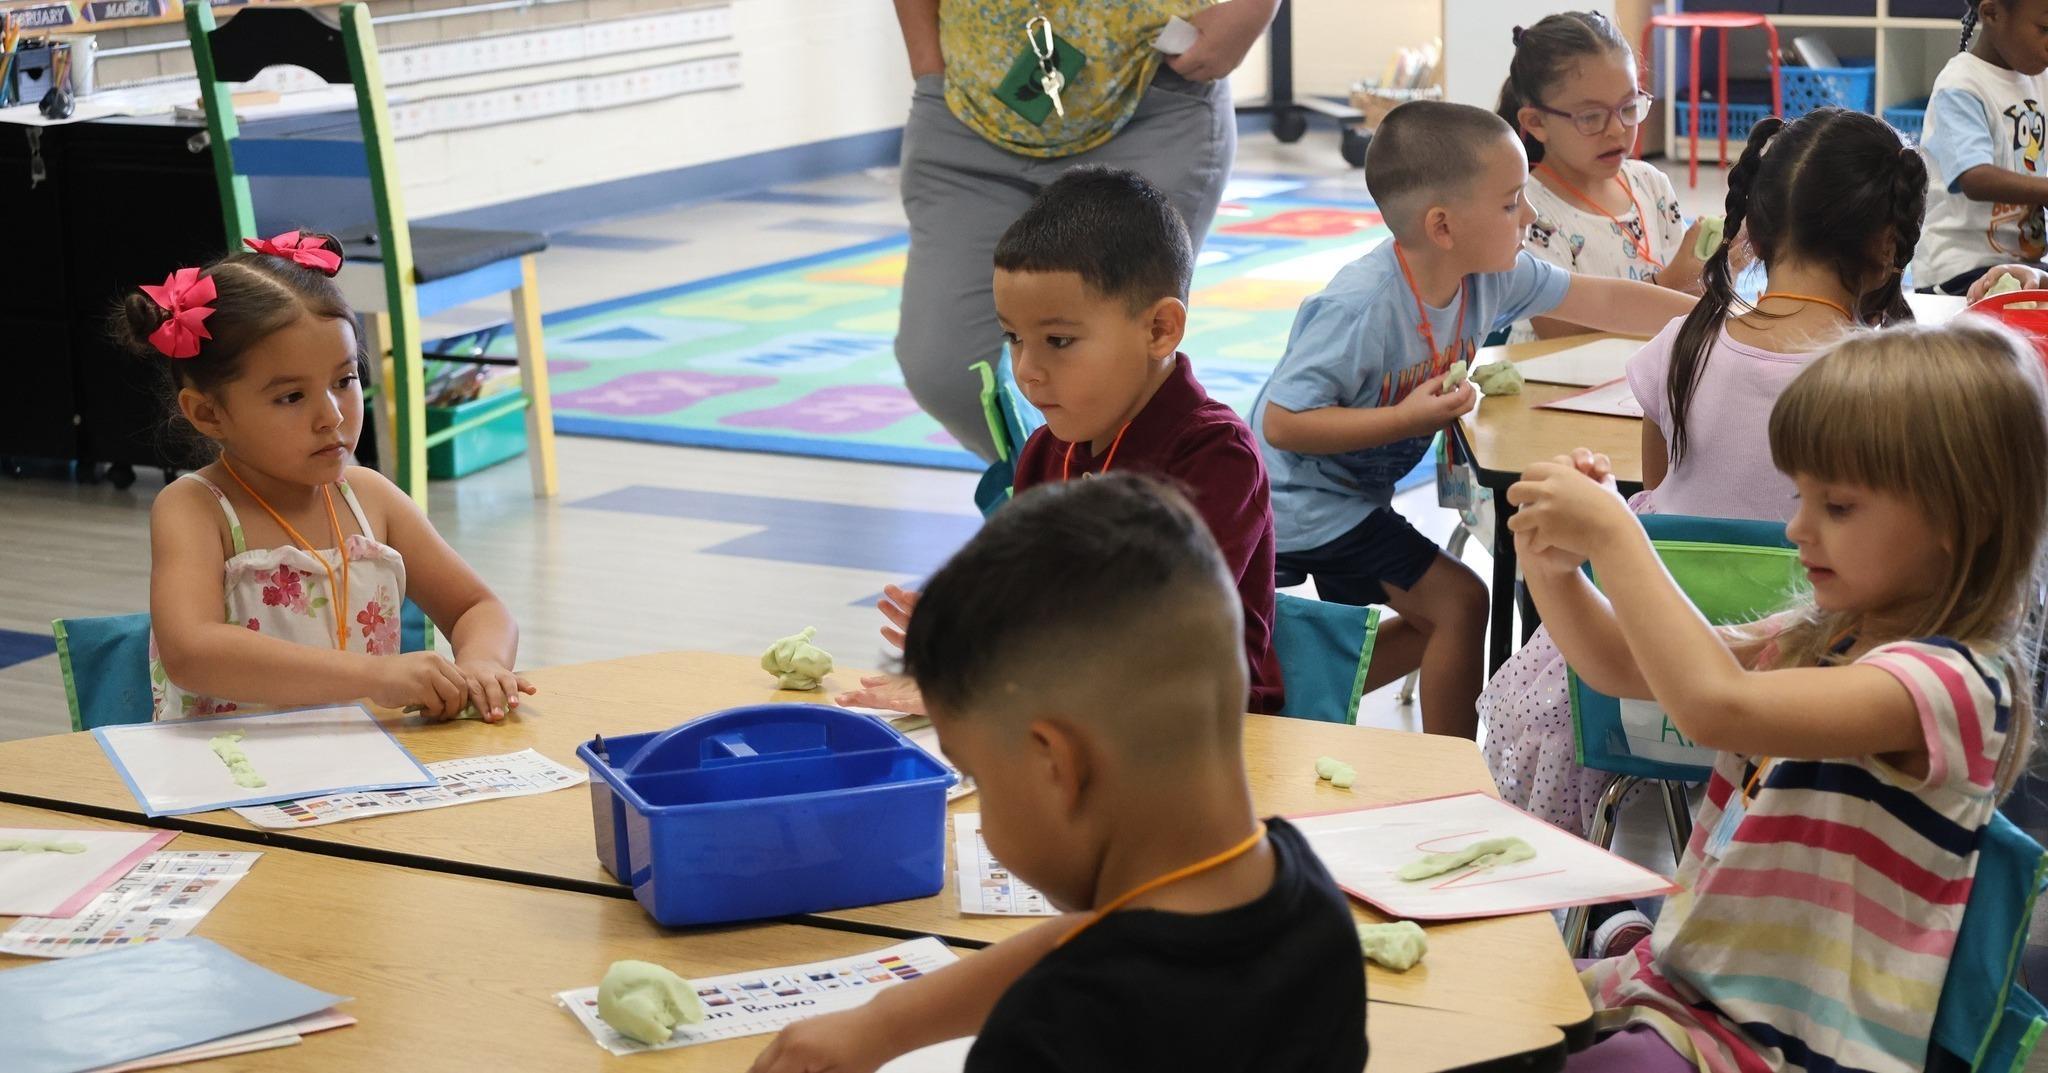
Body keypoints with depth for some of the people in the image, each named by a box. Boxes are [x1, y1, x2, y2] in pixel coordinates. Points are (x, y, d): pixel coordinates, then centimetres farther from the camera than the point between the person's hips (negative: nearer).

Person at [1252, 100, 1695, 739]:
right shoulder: (1361, 308, -33)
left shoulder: (1493, 275, -9)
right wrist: (1408, 419, -36)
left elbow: (1599, 301, 2)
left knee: (1430, 623, 20)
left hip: (1355, 493, 9)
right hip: (1307, 500, -9)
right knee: (1457, 603, -10)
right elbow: (1281, 423, -33)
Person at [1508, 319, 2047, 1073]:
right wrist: (1553, 566, -5)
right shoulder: (1815, 638, 9)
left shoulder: (1952, 681, -20)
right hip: (1682, 977, 9)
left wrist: (1611, 536, -26)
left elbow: (1717, 706, -33)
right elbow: (1621, 666, 15)